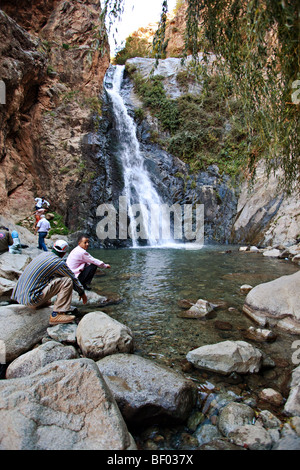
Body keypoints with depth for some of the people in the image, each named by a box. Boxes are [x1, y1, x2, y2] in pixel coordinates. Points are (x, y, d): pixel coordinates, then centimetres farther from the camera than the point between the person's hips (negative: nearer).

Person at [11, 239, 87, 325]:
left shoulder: (44, 255, 12)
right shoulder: (59, 262, -12)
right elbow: (73, 278, 1)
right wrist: (82, 293, 18)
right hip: (31, 298, -9)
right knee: (67, 281, -11)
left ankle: (41, 302, 19)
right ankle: (57, 315, -10)